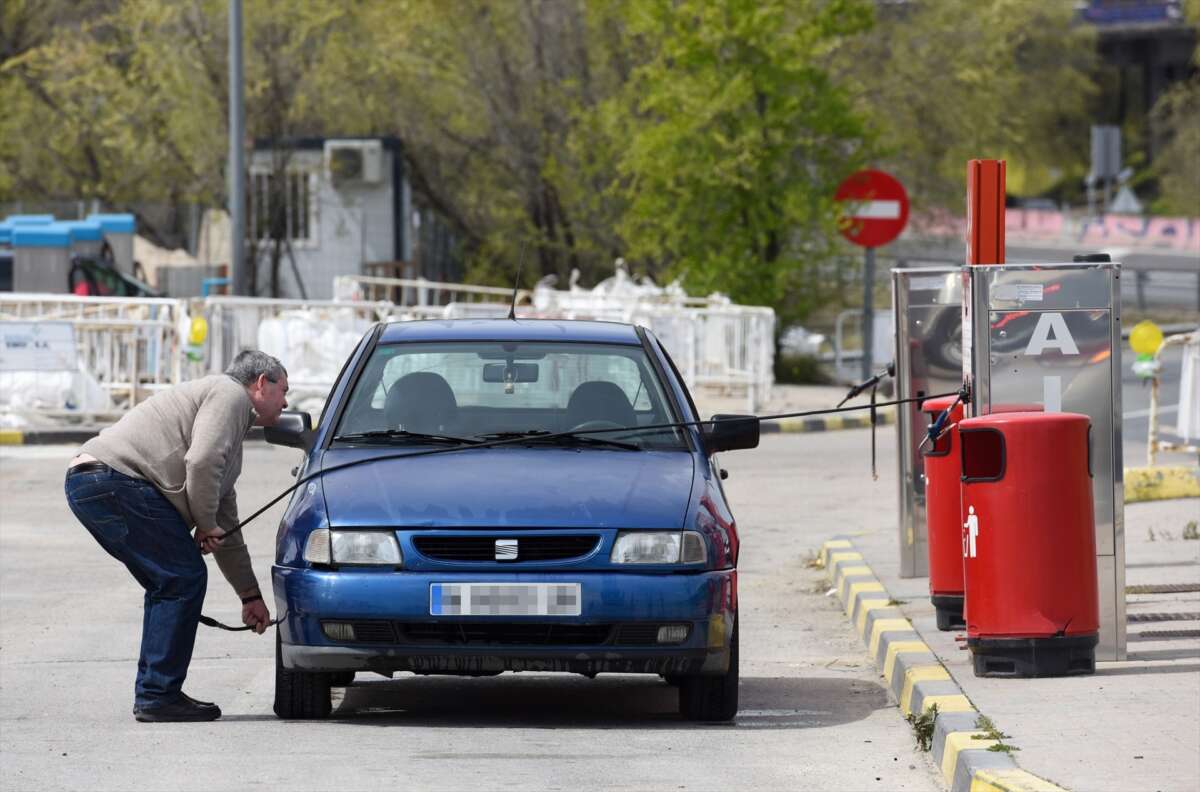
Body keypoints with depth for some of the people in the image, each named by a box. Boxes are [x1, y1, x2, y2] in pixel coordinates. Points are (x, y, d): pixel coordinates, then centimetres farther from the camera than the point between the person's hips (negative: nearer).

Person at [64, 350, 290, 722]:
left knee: (169, 583, 17)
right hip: (115, 477, -11)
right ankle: (158, 696, -9)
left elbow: (226, 530, 37)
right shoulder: (230, 394, 1)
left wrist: (251, 595, 37)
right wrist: (206, 525, -4)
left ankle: (153, 694, 17)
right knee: (183, 576, -9)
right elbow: (201, 462, -16)